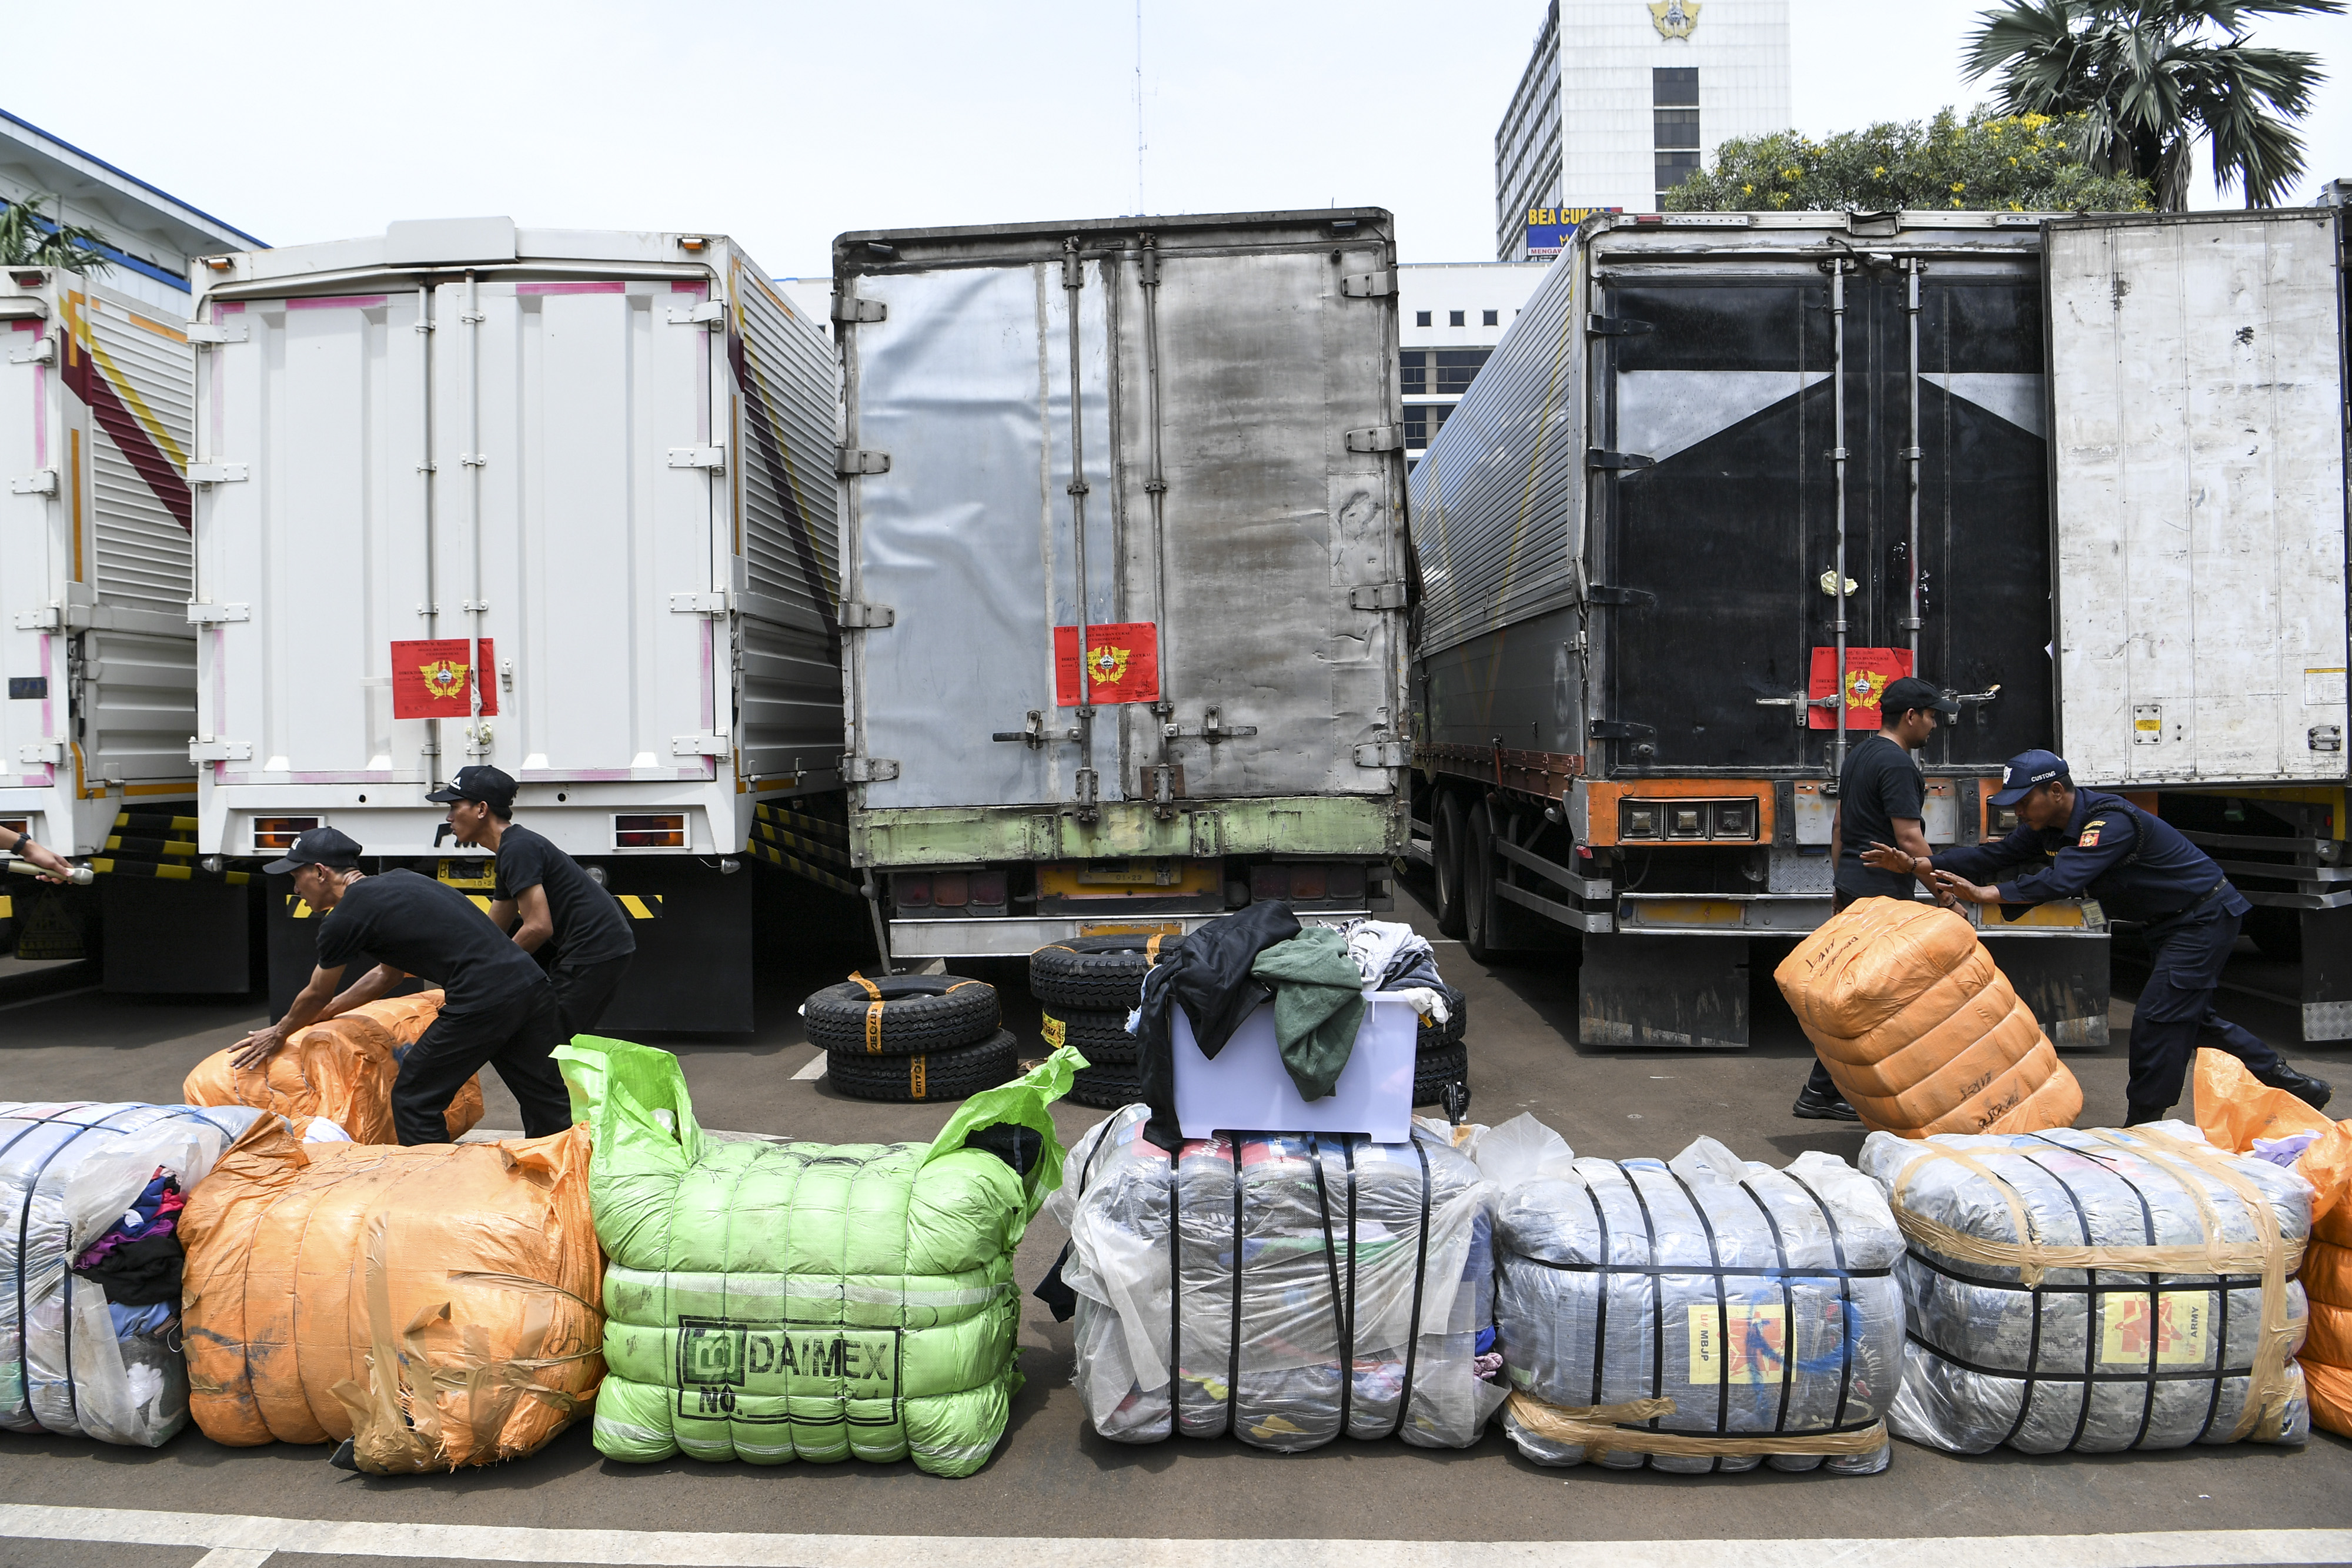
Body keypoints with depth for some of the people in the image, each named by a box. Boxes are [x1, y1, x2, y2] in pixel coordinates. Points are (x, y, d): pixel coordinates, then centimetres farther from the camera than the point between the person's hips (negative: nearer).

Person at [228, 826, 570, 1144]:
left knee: (413, 1101, 8)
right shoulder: (397, 881, 24)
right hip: (532, 984, 8)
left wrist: (279, 1034, 35)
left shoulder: (344, 919, 0)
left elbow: (316, 996, 16)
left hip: (483, 1000, -8)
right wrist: (322, 1013, 44)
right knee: (546, 1104, 13)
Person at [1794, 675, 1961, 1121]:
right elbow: (1909, 839, -20)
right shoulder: (1897, 764, -16)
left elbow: (1840, 824, 20)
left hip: (1854, 886, 10)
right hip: (1883, 892, -10)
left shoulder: (1859, 752, 14)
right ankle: (1820, 1093, -2)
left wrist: (1840, 883, 24)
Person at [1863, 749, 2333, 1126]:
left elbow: (2063, 879, -45)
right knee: (2189, 1014, 17)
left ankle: (2141, 1126, -5)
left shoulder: (2111, 821, -32)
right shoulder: (2050, 826, -2)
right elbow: (1997, 855, -7)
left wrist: (1988, 894, -53)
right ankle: (2288, 1083, 29)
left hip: (2203, 917, -10)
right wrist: (1918, 864, -17)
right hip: (2167, 922, 10)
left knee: (2158, 1017, -12)